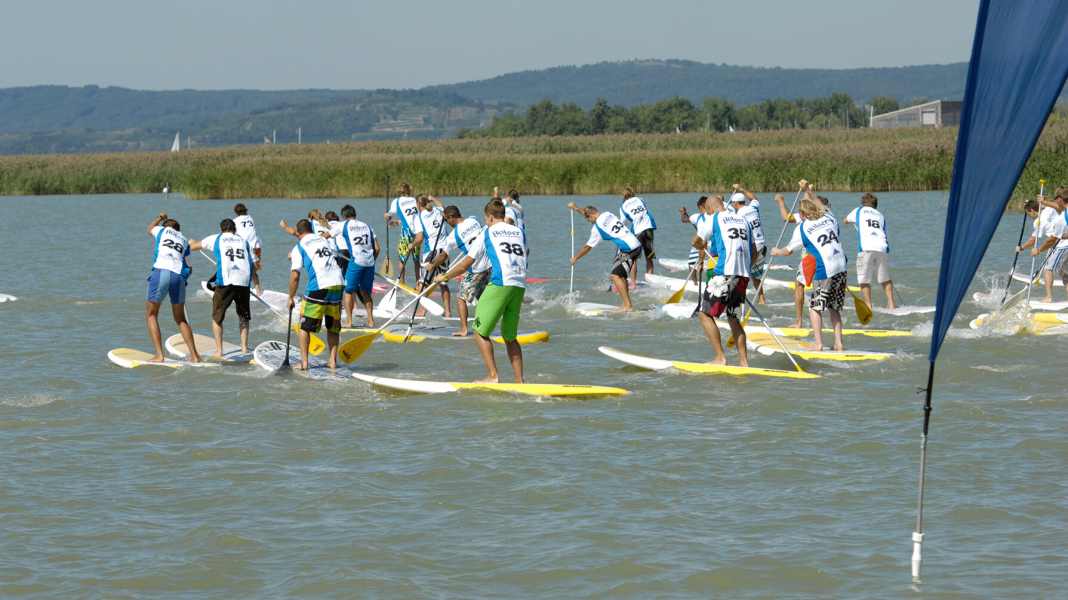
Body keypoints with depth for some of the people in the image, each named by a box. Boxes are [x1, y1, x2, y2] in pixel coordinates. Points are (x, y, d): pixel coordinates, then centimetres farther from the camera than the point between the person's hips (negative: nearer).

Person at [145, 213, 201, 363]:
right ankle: (194, 355, 10)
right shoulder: (184, 240, 25)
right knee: (180, 319, 17)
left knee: (151, 315, 8)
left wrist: (160, 218, 61)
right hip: (179, 275, 3)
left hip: (161, 272, -3)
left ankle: (159, 355, -4)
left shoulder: (162, 231, 19)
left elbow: (150, 228, 43)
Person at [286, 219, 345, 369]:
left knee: (305, 326, 9)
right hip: (338, 283, 4)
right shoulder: (324, 240, 21)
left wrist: (291, 298, 11)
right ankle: (333, 360, 14)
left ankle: (304, 361, 6)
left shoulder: (299, 248, 6)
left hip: (319, 287, -4)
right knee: (333, 326, 17)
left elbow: (295, 276, -1)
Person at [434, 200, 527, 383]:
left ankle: (493, 375, -10)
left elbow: (466, 264, 9)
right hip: (520, 286, 6)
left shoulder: (487, 233, 8)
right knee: (510, 337, 14)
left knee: (480, 332, 2)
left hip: (500, 284, -6)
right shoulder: (519, 232, 20)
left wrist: (444, 277, 23)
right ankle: (519, 381, 7)